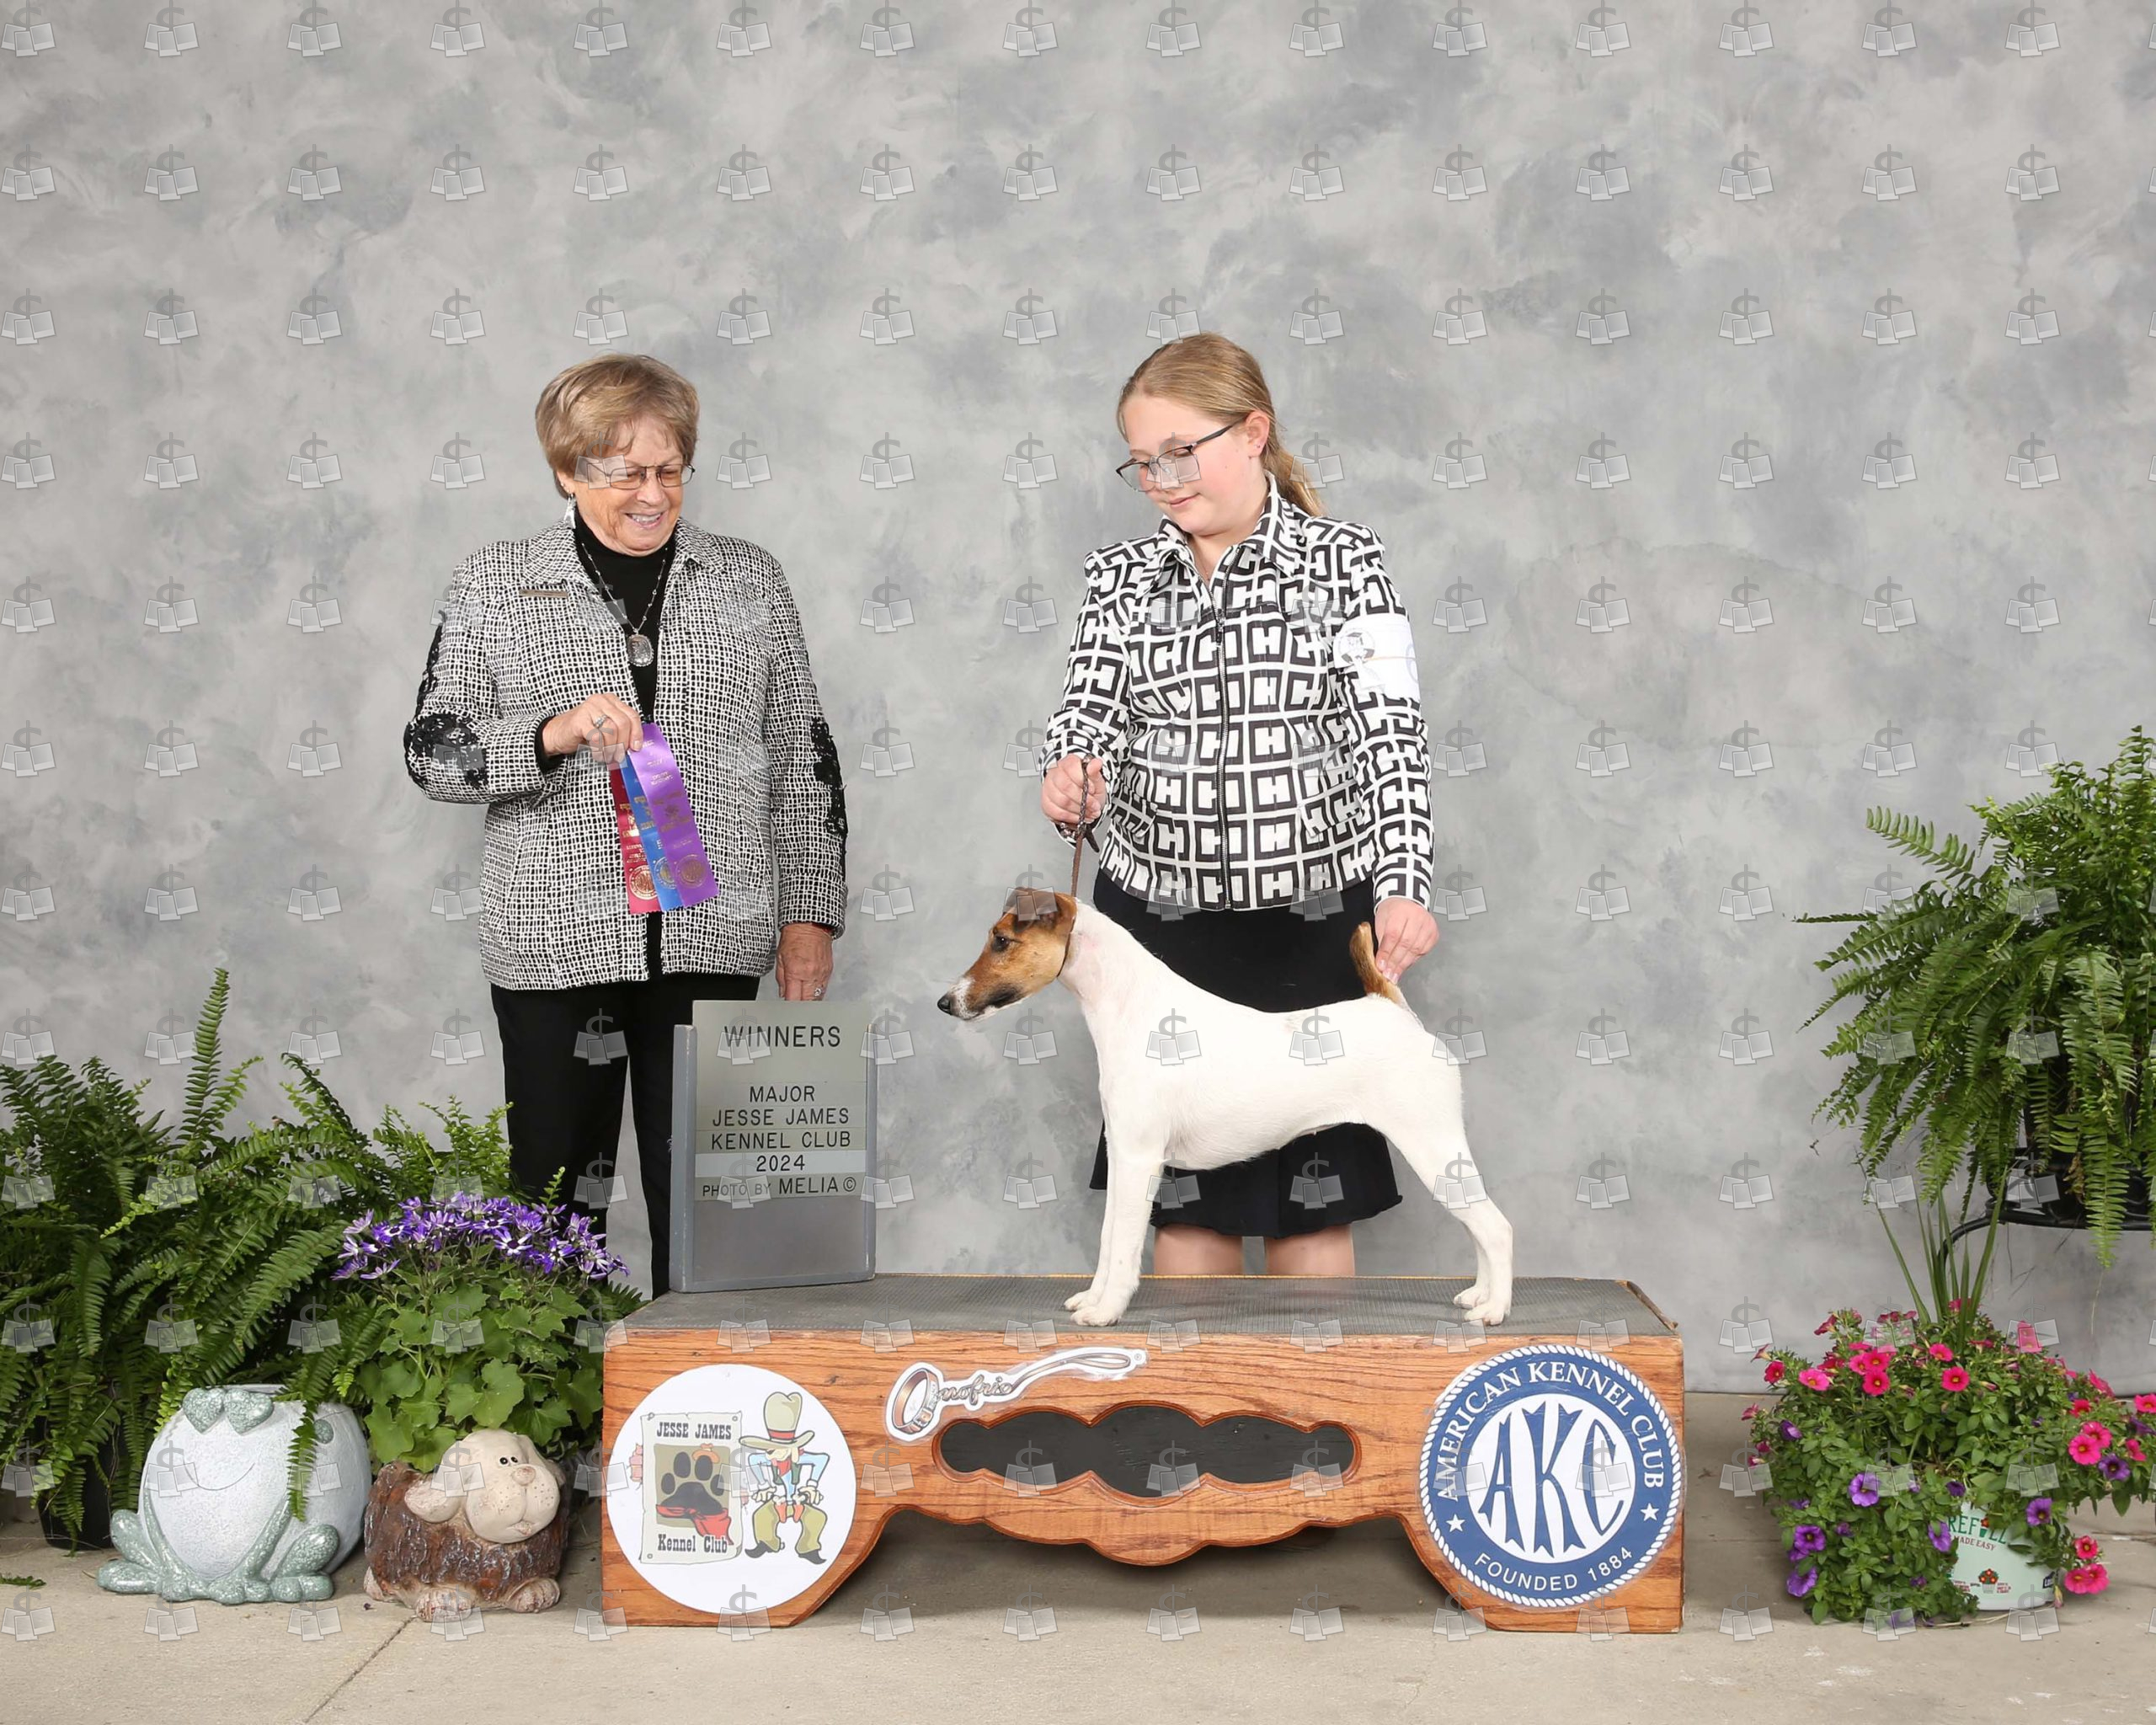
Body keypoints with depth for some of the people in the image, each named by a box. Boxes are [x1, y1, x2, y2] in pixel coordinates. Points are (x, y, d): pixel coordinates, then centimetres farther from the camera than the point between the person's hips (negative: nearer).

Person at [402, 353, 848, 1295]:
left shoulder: (748, 578, 9)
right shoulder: (494, 583, 5)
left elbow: (804, 757, 10)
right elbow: (431, 752, 1)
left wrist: (811, 912, 4)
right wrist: (552, 734, -17)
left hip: (710, 937, 1)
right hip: (557, 941, -1)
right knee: (559, 1190, 3)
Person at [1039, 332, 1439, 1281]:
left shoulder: (1342, 560, -1)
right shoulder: (1121, 574, 9)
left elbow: (1389, 730, -8)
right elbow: (1091, 708, 2)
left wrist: (1402, 885, -21)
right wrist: (1070, 776, -23)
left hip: (1312, 916, -2)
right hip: (1156, 913, 3)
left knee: (1310, 1186, 3)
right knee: (1181, 1188, 5)